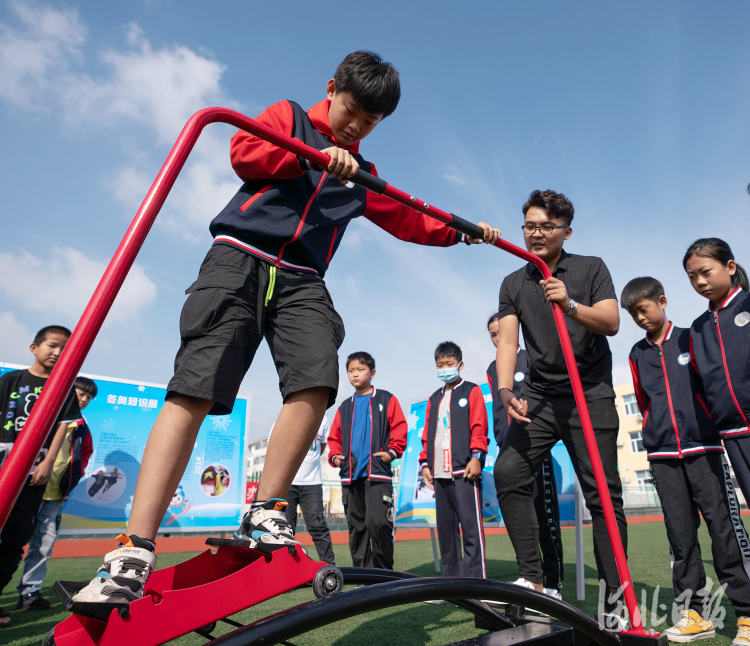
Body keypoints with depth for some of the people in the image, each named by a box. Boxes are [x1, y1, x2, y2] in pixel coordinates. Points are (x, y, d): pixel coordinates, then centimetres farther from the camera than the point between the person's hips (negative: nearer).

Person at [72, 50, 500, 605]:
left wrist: (463, 232, 28)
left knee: (316, 382, -24)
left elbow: (408, 223, 32)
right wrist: (314, 158, -8)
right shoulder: (288, 116, 19)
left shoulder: (364, 176, 28)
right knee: (196, 387, -17)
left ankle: (264, 515, -8)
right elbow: (244, 152, 1)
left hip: (302, 281, 4)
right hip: (240, 259, -3)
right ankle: (134, 553, -16)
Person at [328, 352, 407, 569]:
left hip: (378, 472, -5)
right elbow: (334, 437, 20)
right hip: (350, 475, 5)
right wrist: (335, 456, 4)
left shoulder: (386, 400, 6)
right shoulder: (344, 408, 18)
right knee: (356, 526, 9)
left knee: (378, 522, -14)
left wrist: (392, 452, -10)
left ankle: (383, 573, 4)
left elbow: (399, 428, 2)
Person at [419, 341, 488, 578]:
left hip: (464, 470, -6)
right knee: (445, 527, 10)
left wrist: (476, 456, -13)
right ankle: (451, 576, 19)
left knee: (470, 524, -8)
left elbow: (479, 427, -4)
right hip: (439, 473, 6)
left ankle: (477, 578, -2)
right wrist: (425, 463, 13)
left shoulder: (471, 391, 5)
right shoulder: (434, 399, 21)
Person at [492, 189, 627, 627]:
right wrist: (505, 389, -18)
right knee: (508, 471, -14)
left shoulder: (591, 269, 5)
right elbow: (507, 340, -2)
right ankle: (533, 579, -3)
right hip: (540, 396, 2)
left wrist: (570, 305, -27)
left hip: (591, 395, -2)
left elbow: (611, 322, -8)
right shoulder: (514, 284, 9)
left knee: (603, 492, -2)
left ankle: (614, 598, 12)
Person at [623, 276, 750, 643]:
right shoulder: (637, 354, 11)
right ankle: (695, 612, 12)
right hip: (662, 455, 3)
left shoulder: (691, 339, 3)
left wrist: (713, 427, 2)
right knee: (680, 533, 5)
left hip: (703, 447, -3)